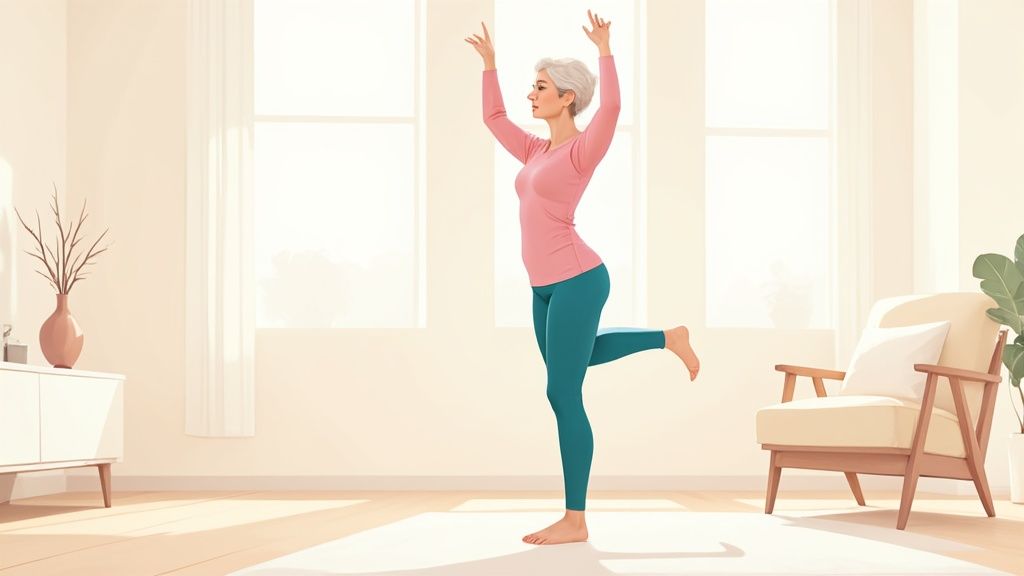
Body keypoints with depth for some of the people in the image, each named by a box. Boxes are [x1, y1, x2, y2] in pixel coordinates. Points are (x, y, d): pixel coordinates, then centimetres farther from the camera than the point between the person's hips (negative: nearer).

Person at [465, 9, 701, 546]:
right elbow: (493, 117, 28)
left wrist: (604, 49, -26)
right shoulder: (537, 151, 14)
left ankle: (574, 520, 1)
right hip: (546, 286, 9)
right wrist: (489, 63, 26)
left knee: (563, 394, -7)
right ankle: (666, 338, 43)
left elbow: (611, 107, -28)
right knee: (571, 359, 31)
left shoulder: (583, 150, -9)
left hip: (576, 280, -9)